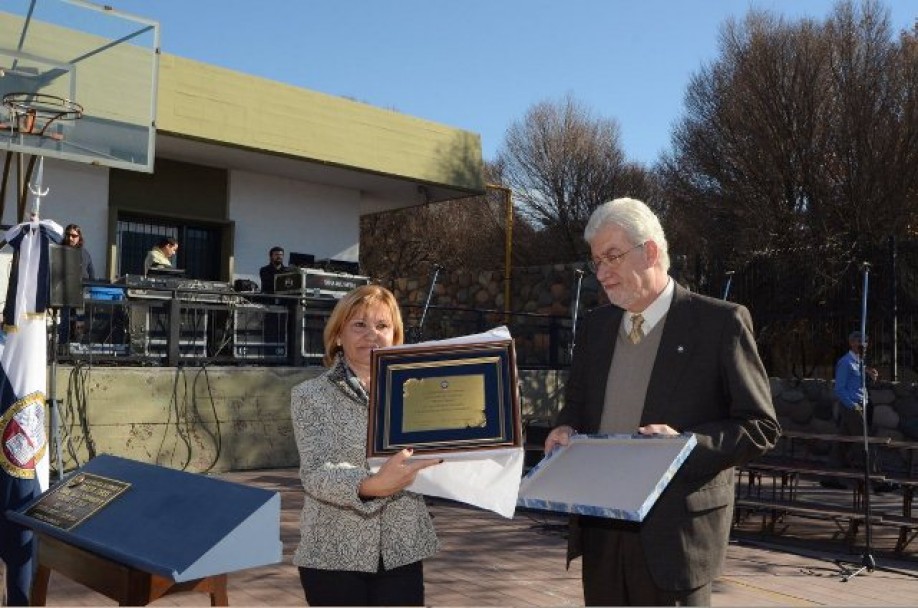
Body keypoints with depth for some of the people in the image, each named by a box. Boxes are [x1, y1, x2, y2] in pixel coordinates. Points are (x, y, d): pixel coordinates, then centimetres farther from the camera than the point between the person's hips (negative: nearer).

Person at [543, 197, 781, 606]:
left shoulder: (720, 322, -7)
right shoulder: (594, 326, 11)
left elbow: (761, 427, -7)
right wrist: (566, 430, -1)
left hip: (675, 531, -5)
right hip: (600, 530, 5)